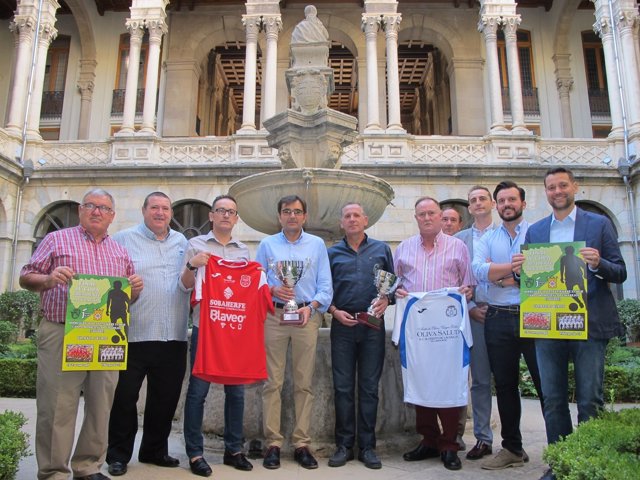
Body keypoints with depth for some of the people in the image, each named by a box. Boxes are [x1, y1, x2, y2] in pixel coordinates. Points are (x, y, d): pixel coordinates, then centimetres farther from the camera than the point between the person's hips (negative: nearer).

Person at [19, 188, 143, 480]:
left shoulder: (121, 252, 18)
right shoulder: (56, 240, 8)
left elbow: (129, 297, 22)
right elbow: (26, 278, 5)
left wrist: (135, 288, -1)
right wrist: (48, 279, -16)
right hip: (61, 334, -3)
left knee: (101, 406, 7)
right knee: (57, 407, -2)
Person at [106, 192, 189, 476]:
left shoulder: (182, 243, 15)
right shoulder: (124, 239, 3)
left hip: (173, 336, 4)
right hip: (135, 335, -4)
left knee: (166, 397, 13)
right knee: (125, 397, 6)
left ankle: (155, 450, 30)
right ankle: (118, 455, 23)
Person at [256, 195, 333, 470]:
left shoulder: (317, 244, 12)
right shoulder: (267, 245, 13)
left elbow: (325, 286, 7)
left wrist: (311, 306, -9)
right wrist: (273, 290, -10)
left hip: (307, 316, 0)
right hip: (274, 315, 0)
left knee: (304, 383, 2)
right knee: (273, 382, -1)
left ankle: (301, 444, 11)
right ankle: (273, 444, 8)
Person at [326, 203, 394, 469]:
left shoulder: (381, 249, 10)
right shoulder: (332, 253, 10)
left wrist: (386, 299, -10)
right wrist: (335, 311, -6)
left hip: (373, 325, 0)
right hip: (342, 324, 0)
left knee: (370, 386, 4)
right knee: (343, 387, 3)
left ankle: (368, 446, 14)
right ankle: (344, 445, 14)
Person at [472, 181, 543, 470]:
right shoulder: (487, 239, 12)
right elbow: (479, 271, -6)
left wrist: (502, 276, -9)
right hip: (498, 319, 3)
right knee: (505, 385, 10)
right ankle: (512, 448, 24)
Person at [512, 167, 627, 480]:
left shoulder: (599, 224, 4)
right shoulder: (534, 231, 12)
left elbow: (620, 273, 2)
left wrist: (598, 264, -18)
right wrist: (519, 270, -10)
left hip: (589, 324, -2)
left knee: (590, 401, 3)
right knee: (553, 401, 9)